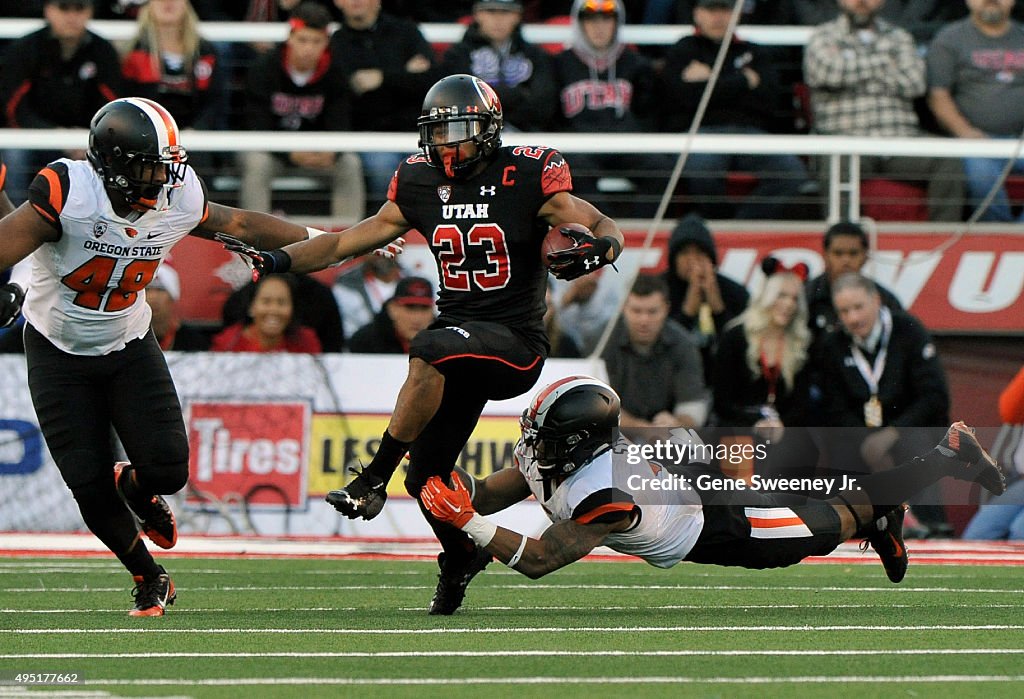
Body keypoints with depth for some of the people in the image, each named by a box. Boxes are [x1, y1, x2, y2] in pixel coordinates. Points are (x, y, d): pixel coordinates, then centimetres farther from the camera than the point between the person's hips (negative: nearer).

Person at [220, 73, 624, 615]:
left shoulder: (526, 179, -8)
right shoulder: (421, 186, 6)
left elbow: (607, 229, -9)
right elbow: (345, 243, 10)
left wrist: (596, 249, -33)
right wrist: (280, 260, -5)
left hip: (515, 342, -6)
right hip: (457, 331, 6)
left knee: (430, 354, -36)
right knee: (425, 476, 5)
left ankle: (374, 479, -28)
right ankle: (461, 555, 35)